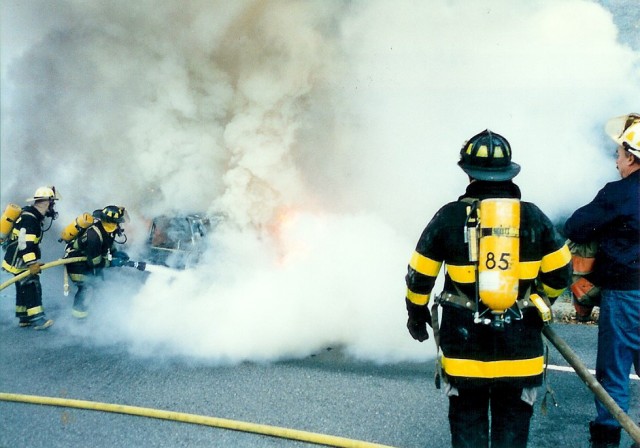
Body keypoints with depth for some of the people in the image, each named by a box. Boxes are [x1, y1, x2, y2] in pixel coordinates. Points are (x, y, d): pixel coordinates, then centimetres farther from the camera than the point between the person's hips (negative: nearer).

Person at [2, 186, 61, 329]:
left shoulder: (33, 215, 12)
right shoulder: (29, 219, -21)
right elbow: (25, 243, -29)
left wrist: (34, 261, 25)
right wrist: (32, 263, -32)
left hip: (20, 260, 10)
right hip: (19, 261, -10)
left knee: (24, 288, 13)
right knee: (32, 287, -11)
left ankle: (24, 317, 20)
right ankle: (37, 319, -12)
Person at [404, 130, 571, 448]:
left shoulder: (450, 216, -6)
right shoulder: (532, 217, -2)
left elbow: (419, 275, -1)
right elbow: (560, 272, 4)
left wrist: (417, 314, 16)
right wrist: (542, 302, 24)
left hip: (465, 340, -1)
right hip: (519, 344, 1)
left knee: (467, 420, 13)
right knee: (512, 422, 12)